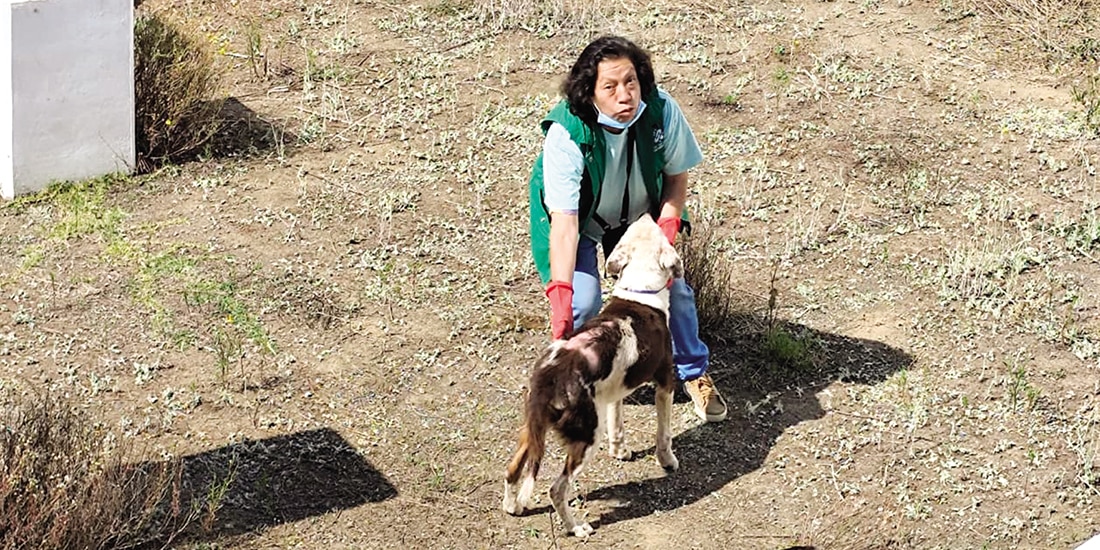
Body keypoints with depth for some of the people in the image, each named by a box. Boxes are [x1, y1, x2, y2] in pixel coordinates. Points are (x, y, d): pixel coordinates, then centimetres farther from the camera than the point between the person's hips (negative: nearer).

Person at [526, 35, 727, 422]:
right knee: (582, 306, -18)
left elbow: (677, 178, -11)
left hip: (640, 213, 3)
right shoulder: (567, 133, -38)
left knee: (673, 286, -5)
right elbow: (565, 221, -39)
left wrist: (665, 233, -26)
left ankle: (694, 374, 22)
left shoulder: (662, 111, -30)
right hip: (581, 218, -3)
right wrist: (560, 292, -47)